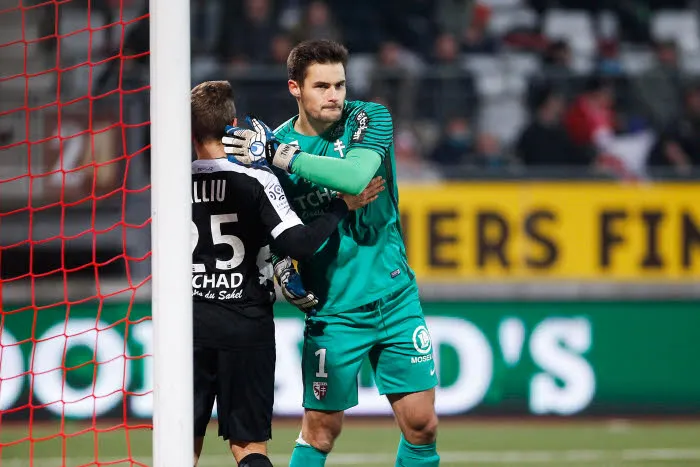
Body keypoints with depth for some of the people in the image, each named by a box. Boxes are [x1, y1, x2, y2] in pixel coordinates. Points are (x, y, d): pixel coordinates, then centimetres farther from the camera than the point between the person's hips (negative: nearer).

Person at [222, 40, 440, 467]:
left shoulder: (370, 119, -5)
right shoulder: (274, 143, -4)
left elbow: (356, 177, -25)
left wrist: (279, 154, -27)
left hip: (395, 298, 1)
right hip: (332, 309, -1)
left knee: (421, 425, 1)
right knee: (321, 431, 0)